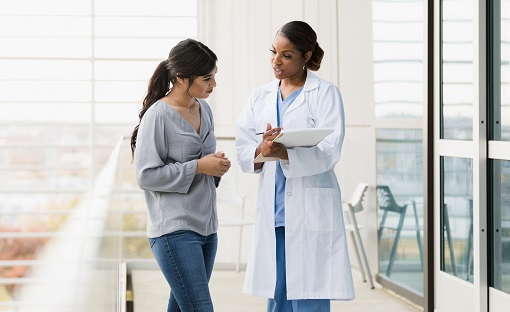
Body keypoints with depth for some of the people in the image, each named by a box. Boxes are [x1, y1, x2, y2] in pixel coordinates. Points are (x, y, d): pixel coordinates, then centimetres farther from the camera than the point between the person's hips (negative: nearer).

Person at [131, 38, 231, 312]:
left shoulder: (204, 109, 12)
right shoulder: (158, 115, -12)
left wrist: (217, 166, 2)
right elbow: (146, 175, -13)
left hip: (206, 226, 8)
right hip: (174, 230, -8)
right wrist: (198, 167, -15)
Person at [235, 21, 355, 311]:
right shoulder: (260, 97, 14)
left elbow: (329, 151, -13)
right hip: (273, 209, 5)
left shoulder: (326, 93, -1)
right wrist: (261, 151, -19)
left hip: (311, 210, -5)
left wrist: (285, 153, -29)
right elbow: (243, 149, 5)